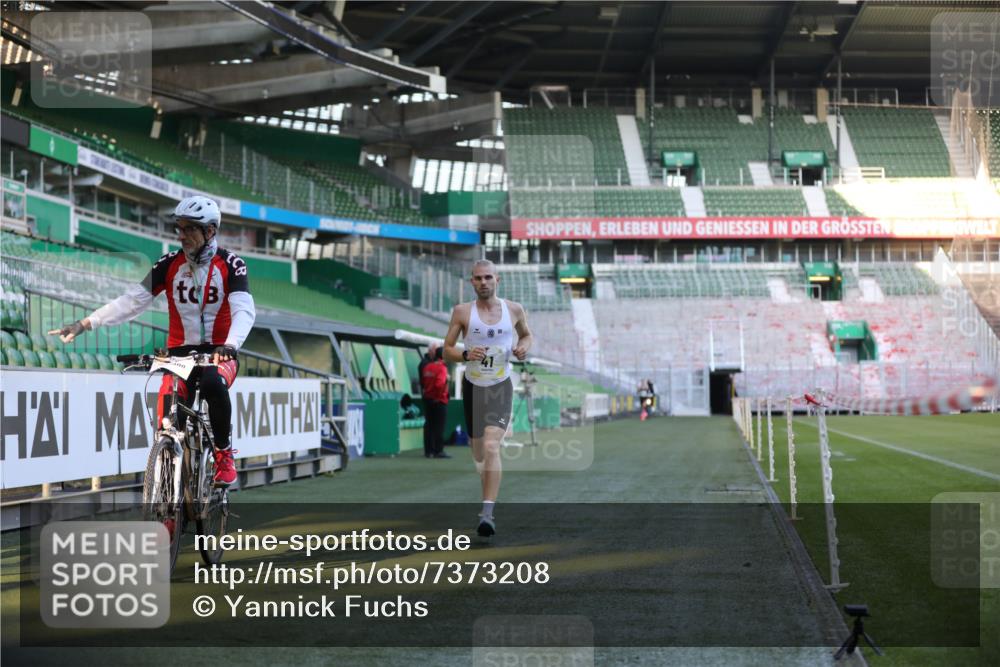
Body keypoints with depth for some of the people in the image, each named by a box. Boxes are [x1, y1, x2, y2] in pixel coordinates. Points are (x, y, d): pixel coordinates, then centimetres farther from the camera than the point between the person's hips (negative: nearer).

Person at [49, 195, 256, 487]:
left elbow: (244, 310, -20)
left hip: (218, 352, -3)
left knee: (213, 385, -37)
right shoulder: (170, 264, 1)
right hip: (179, 352, 3)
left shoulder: (230, 264, -7)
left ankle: (224, 454, -15)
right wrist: (84, 324, -18)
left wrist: (230, 345, -42)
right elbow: (132, 301, -6)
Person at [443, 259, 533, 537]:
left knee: (491, 447, -20)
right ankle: (490, 498, 39)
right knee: (478, 452, 12)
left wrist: (524, 347, -4)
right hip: (473, 387, 2)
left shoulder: (514, 309, 0)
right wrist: (466, 354, -21)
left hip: (501, 388, -2)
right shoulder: (462, 311, -4)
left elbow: (526, 334, 19)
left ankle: (487, 514, -24)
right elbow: (447, 350, -1)